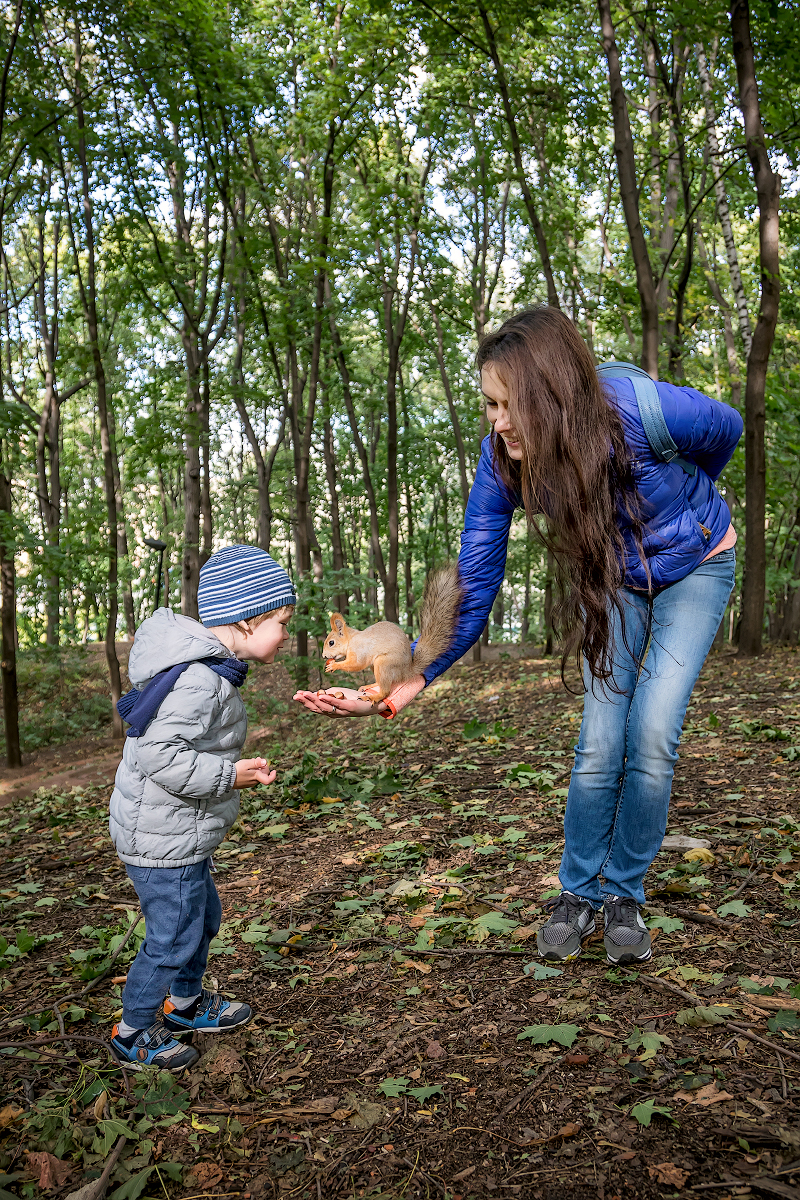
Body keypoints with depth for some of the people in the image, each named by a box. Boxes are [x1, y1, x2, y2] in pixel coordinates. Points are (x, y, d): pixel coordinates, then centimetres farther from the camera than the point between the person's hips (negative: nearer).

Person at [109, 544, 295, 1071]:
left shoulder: (208, 667, 5)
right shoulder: (198, 679, -29)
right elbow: (161, 757, -32)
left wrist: (232, 765, 12)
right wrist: (231, 775, -23)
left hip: (181, 834, 10)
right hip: (162, 839, -10)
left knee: (203, 917, 25)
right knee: (174, 938, 6)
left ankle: (186, 1003, 47)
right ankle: (133, 1033, 27)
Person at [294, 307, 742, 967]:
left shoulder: (645, 412, -37)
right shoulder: (502, 460, -27)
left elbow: (727, 429, -12)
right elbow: (473, 591, -24)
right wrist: (407, 682, -37)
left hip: (694, 570, -2)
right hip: (614, 582, 2)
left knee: (652, 738, -11)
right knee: (600, 743, -6)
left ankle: (625, 896, 10)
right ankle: (578, 894, 14)